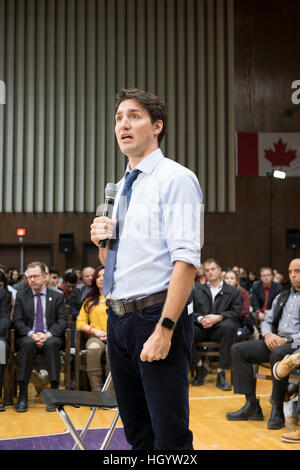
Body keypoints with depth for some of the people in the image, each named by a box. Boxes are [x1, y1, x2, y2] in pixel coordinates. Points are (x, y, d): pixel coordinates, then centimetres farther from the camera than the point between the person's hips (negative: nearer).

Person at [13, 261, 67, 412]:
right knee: (28, 343, -34)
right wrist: (31, 334, -17)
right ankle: (23, 394, -30)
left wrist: (47, 334, -17)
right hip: (27, 337, 0)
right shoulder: (21, 296, 12)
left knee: (51, 343, -35)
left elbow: (62, 322, 2)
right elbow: (18, 322, 3)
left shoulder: (57, 297, 11)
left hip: (51, 337, 0)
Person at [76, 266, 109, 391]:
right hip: (95, 338, 2)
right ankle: (96, 392, -37)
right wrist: (94, 330, -4)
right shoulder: (89, 300, 23)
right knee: (93, 347, -36)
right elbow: (80, 322, 14)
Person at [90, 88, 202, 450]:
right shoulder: (122, 187, 17)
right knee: (136, 432, 17)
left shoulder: (175, 179, -8)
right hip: (118, 319, 8)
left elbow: (186, 260, -18)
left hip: (156, 316, -8)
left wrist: (165, 329, -24)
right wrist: (103, 242, 1)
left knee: (169, 435, -1)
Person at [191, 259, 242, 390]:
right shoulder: (197, 290, 20)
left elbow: (236, 313, 1)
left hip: (219, 330, -1)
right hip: (201, 329, 2)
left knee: (229, 325, -37)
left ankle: (221, 373, -30)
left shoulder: (232, 291, 14)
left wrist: (218, 317, -16)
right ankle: (199, 367, -11)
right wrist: (200, 319, -13)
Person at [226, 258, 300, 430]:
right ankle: (252, 406, -14)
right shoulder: (282, 297, 23)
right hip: (275, 341, 8)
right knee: (238, 349, -10)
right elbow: (267, 321, 22)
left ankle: (277, 410, -26)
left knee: (278, 354, -40)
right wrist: (268, 335, -1)